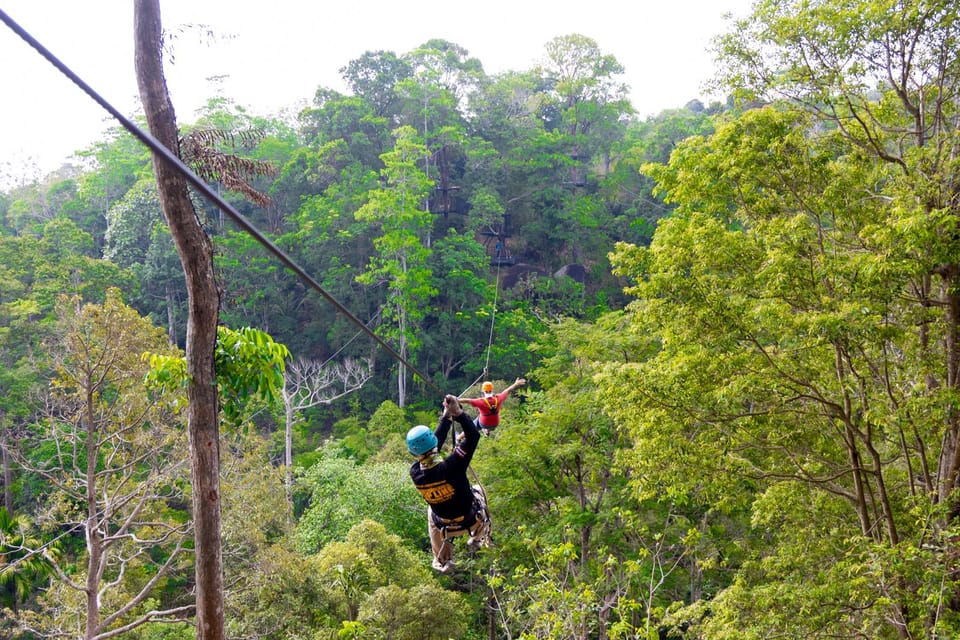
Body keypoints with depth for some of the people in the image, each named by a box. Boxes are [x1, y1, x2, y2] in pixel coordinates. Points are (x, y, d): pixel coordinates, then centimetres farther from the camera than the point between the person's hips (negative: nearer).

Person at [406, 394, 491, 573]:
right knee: (477, 490, 30)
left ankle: (442, 561, 43)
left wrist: (446, 416, -1)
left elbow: (433, 442, -8)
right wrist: (458, 412, -26)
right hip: (471, 520, -2)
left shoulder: (415, 472, -24)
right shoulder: (451, 466, -39)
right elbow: (473, 435, -31)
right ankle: (478, 538, 45)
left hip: (445, 526, 2)